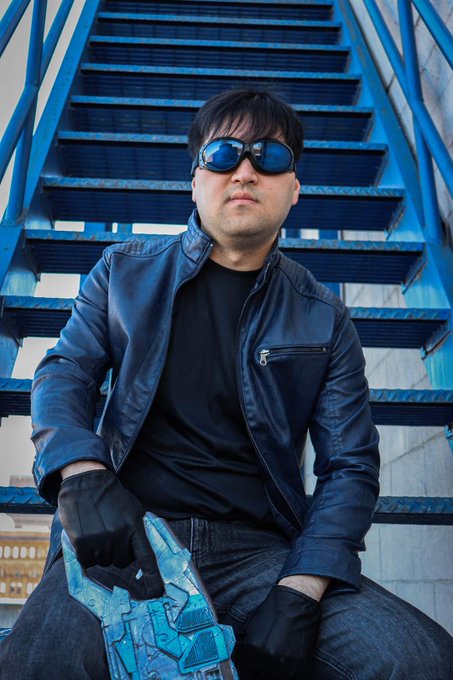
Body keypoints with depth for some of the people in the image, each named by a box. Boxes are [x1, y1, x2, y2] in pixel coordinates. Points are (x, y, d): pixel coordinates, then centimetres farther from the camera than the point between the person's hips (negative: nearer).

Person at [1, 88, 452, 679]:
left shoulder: (323, 319, 8)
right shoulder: (126, 273, 11)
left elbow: (351, 465, 4)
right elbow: (64, 374, 6)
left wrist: (299, 593, -12)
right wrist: (84, 476, -17)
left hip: (260, 551, 2)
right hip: (128, 540, -1)